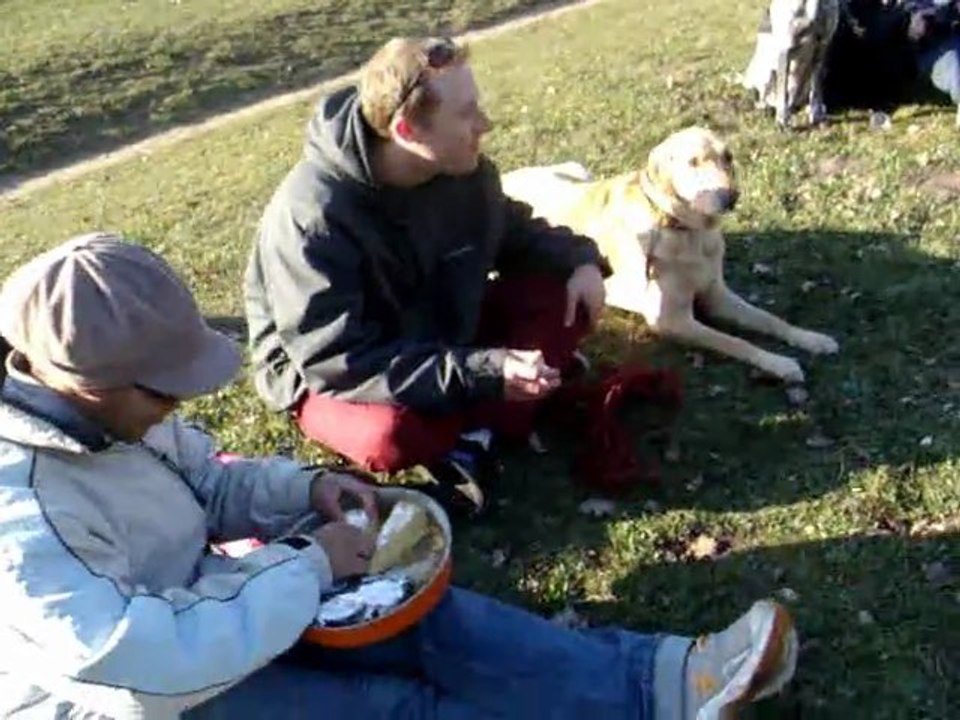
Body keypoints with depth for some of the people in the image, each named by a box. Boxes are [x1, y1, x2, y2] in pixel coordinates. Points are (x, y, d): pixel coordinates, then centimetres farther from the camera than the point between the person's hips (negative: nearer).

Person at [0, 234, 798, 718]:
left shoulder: (106, 412, -7)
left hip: (200, 608, 7)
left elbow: (207, 483, 10)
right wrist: (311, 566, -25)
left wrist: (304, 488, -10)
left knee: (428, 616, -10)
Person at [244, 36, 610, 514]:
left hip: (440, 335, 6)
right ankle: (477, 416, -8)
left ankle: (483, 429, -20)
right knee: (393, 436, -40)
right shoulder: (313, 214, -33)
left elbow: (513, 232, 9)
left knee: (566, 295, -11)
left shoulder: (463, 171, -12)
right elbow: (339, 362, -34)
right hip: (326, 373, -6)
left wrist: (578, 258, -14)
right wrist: (481, 375, -39)